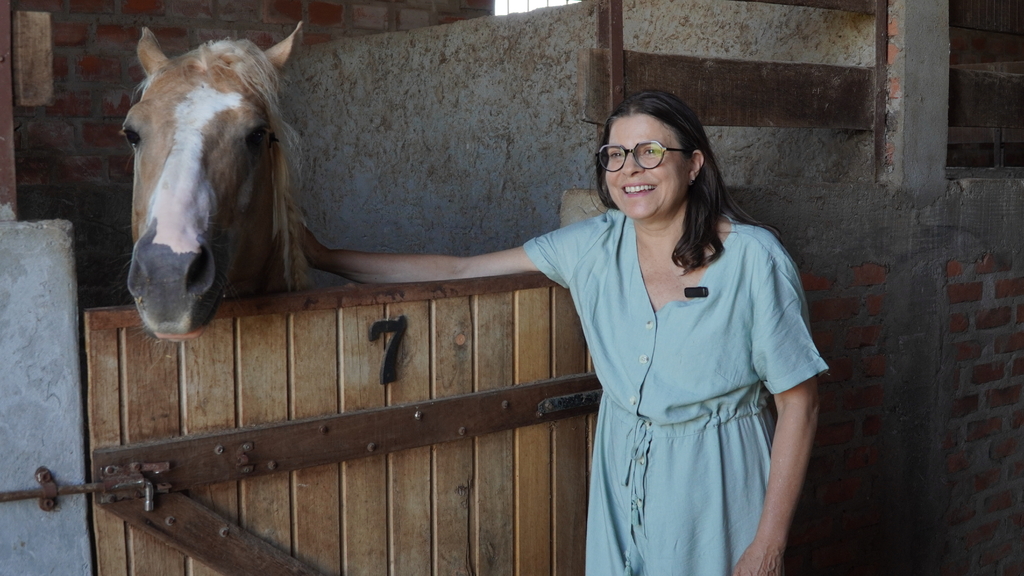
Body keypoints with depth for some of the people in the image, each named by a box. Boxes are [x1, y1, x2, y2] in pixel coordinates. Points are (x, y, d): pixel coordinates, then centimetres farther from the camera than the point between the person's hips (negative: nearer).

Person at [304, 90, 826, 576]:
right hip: (622, 477, 3)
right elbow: (461, 270, -2)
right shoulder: (594, 246, -4)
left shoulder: (753, 258, -15)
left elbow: (799, 403, -12)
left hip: (714, 483, -3)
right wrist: (327, 258, -5)